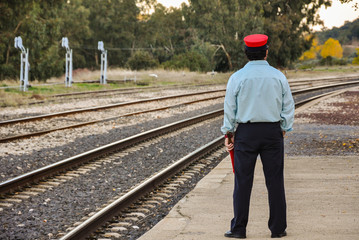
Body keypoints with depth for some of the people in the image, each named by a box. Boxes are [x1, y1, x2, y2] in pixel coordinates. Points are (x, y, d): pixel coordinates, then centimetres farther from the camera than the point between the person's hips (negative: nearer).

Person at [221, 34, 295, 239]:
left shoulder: (237, 78, -4)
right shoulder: (278, 76, 0)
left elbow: (230, 108, 1)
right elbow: (289, 107, 4)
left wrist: (228, 133, 11)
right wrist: (284, 129, 15)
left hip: (245, 132, -1)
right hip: (273, 131, 1)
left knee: (243, 182, 2)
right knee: (275, 181, 5)